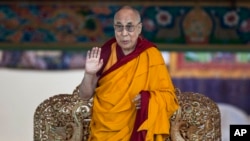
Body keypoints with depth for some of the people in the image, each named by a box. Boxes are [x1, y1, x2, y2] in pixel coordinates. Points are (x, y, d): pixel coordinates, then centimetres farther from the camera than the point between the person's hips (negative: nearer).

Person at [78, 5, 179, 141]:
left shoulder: (151, 55, -5)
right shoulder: (105, 53, 1)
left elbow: (168, 96, -4)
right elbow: (85, 96, 4)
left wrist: (147, 100, -22)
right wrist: (89, 74, -15)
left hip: (136, 130, -2)